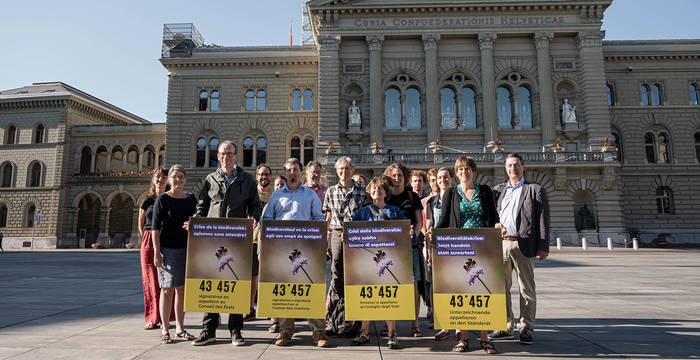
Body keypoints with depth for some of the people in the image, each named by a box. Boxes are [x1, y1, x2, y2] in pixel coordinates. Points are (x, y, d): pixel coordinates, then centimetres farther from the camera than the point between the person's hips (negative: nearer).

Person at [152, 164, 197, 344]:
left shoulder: (191, 199, 10)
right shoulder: (162, 199, -3)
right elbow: (155, 227, -5)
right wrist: (157, 252, -11)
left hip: (187, 248, 4)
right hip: (167, 248, -4)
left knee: (182, 289, 9)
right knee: (167, 289, 1)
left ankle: (180, 328, 19)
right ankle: (165, 329, 12)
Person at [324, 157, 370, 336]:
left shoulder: (362, 190, 5)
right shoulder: (331, 191, 10)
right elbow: (328, 217, 14)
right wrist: (326, 237, 7)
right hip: (337, 235, 1)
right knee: (336, 277, 3)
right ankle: (334, 320, 14)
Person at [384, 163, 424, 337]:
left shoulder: (412, 196, 8)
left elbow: (419, 221, 6)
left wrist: (414, 233, -13)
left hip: (410, 244, -1)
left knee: (413, 285, -1)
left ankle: (415, 324, 7)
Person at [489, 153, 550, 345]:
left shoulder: (535, 190, 5)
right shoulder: (498, 189, 16)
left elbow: (543, 219, 0)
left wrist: (543, 247, -7)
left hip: (523, 245, -4)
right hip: (500, 244, 4)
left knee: (526, 289, 4)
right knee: (501, 287, 8)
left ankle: (526, 328, 15)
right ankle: (506, 327, 20)